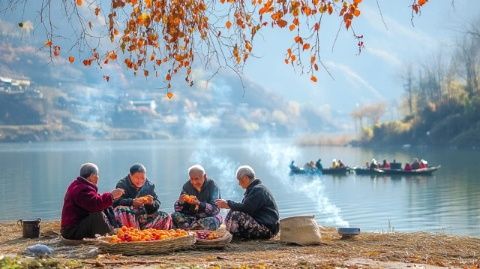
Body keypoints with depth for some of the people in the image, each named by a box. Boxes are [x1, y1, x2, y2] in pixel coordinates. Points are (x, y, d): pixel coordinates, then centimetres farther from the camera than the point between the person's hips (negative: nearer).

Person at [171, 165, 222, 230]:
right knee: (174, 216, -21)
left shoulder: (212, 185, -9)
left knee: (211, 222, -37)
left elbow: (215, 209, -20)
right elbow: (177, 209, -3)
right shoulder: (187, 186, 0)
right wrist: (180, 202, -26)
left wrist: (199, 203, -35)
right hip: (191, 217, 3)